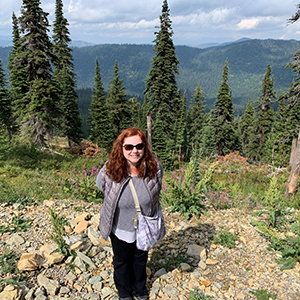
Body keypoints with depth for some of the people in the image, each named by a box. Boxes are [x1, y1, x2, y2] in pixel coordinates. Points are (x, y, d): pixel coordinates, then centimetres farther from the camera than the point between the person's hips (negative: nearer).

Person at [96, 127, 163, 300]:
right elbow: (103, 189, -3)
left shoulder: (155, 167, -23)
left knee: (140, 259, 27)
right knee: (121, 261, 24)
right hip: (120, 228, -1)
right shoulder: (110, 170, -27)